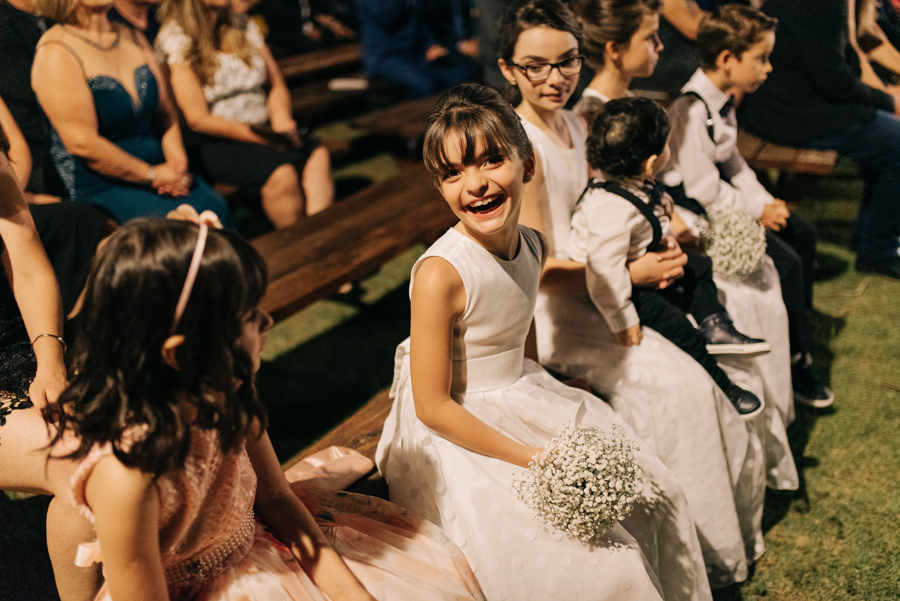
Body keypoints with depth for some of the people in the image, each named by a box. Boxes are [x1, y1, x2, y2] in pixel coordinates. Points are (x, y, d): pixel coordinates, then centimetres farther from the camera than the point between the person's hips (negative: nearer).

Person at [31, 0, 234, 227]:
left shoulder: (133, 38, 14)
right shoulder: (55, 53, -9)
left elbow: (165, 108, 16)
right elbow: (82, 144, -16)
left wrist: (176, 157, -4)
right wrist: (152, 175, -13)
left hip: (157, 170, 6)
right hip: (101, 186, -6)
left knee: (216, 208, -20)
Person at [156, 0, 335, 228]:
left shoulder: (243, 27, 13)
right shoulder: (176, 41, -6)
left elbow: (277, 84, 18)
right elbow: (198, 119, -11)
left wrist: (281, 120, -6)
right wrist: (264, 138, -16)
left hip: (262, 129, 6)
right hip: (215, 141, -6)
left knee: (318, 156, -24)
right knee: (281, 172, -32)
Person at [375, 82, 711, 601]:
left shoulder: (533, 247, -3)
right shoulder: (440, 275, -26)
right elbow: (433, 407, -20)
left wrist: (549, 404, -1)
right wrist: (531, 458, -20)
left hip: (525, 405, 8)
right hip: (458, 437, -7)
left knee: (655, 494, 8)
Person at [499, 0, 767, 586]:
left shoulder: (575, 126, 9)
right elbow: (540, 267, -19)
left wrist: (658, 247, 2)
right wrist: (630, 274, -17)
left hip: (598, 290, 9)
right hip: (552, 312, -9)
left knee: (722, 360, 1)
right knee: (678, 384, -19)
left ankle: (733, 525, 17)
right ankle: (702, 547, 1)